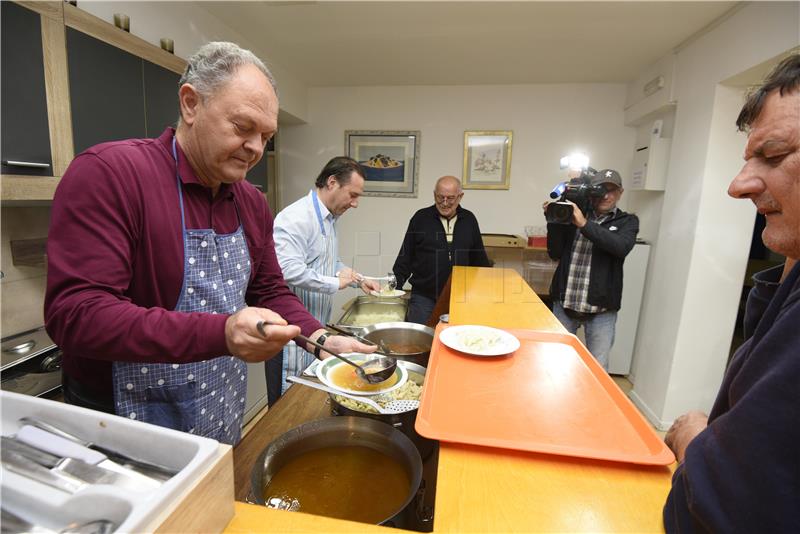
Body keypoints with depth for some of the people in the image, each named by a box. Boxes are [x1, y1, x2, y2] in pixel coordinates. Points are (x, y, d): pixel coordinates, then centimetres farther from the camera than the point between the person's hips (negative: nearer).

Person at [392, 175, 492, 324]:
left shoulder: (469, 220, 5)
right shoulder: (420, 218, -1)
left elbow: (479, 259, 14)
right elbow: (405, 258, 2)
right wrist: (393, 288, -2)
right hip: (423, 296, -2)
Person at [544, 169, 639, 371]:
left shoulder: (627, 221, 4)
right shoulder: (572, 215, 5)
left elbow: (621, 246, -18)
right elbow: (555, 253, 1)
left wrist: (584, 224, -23)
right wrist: (554, 221, -9)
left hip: (601, 308, -1)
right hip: (564, 303, 1)